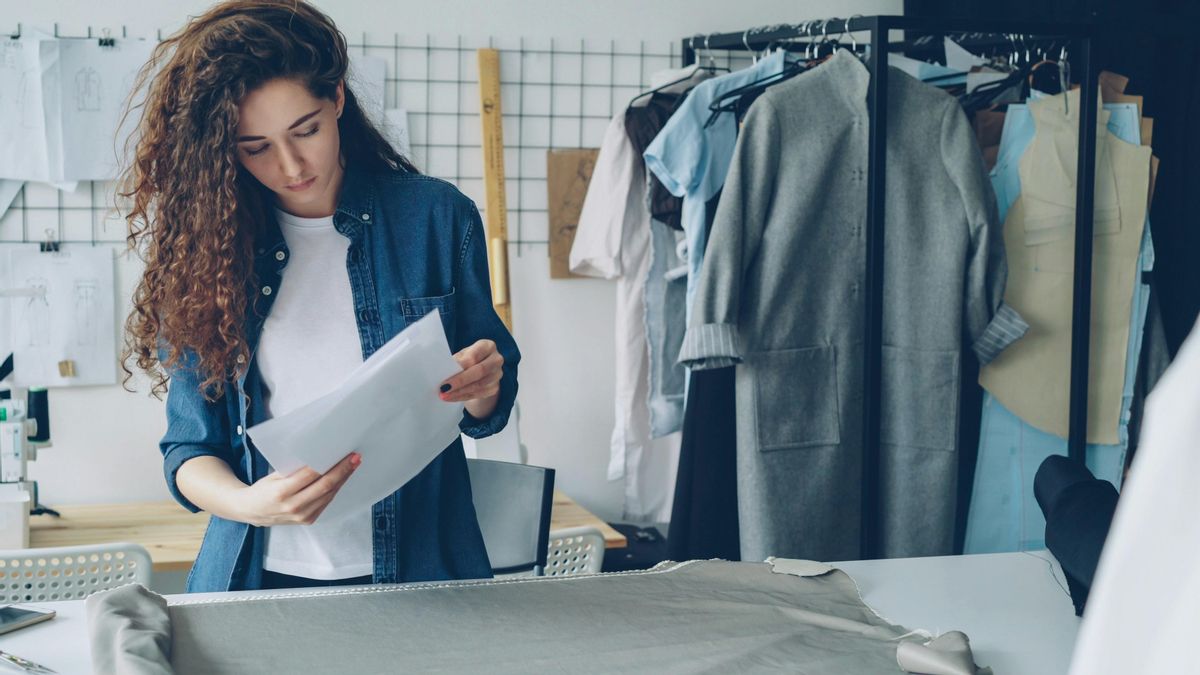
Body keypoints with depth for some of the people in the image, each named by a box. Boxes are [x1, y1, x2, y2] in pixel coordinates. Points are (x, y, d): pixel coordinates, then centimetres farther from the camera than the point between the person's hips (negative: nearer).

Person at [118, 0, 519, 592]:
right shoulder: (206, 246, 2)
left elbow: (484, 414, 10)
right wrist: (248, 504, -17)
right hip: (259, 576, 0)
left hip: (416, 571, 0)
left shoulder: (437, 216, 1)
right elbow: (189, 449, 4)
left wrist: (483, 390, -13)